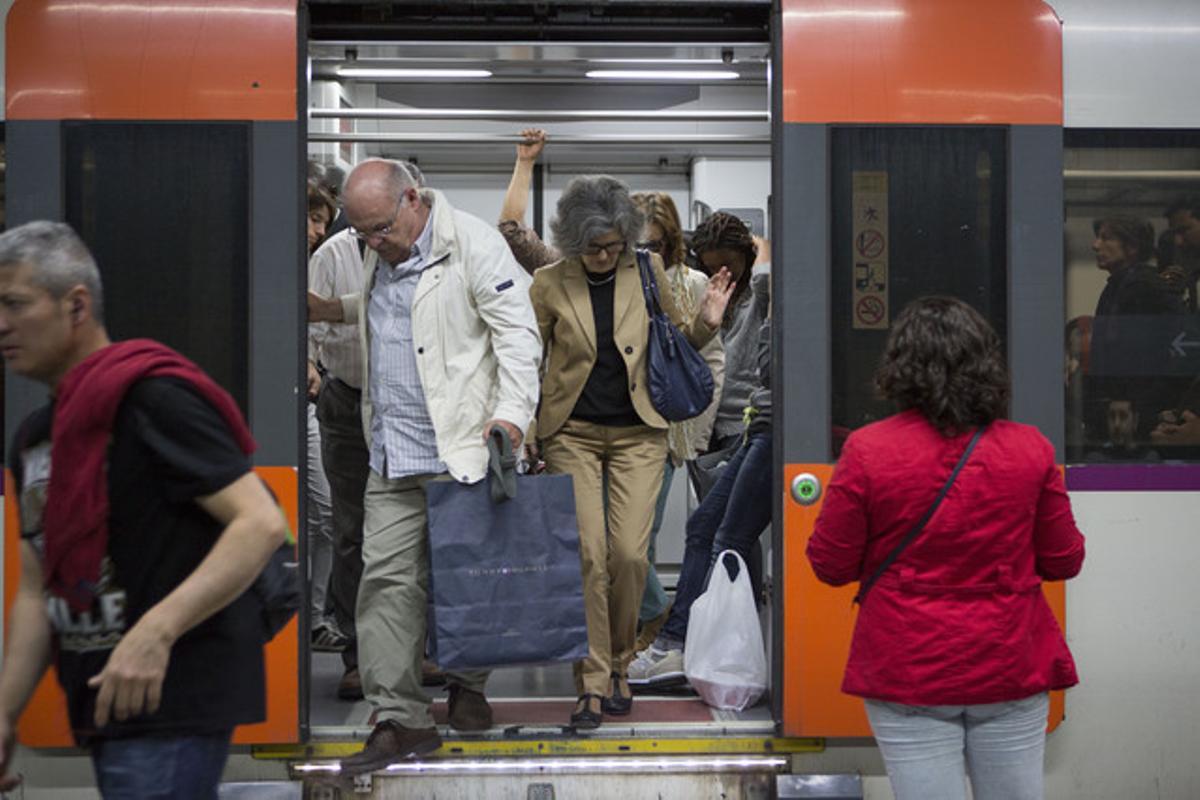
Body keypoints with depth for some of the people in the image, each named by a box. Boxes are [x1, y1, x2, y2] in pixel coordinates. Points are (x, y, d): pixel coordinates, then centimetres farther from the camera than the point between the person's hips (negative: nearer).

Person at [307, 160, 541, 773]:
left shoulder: (472, 244, -8)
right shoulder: (380, 256, 15)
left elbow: (518, 332, -11)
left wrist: (511, 414, -21)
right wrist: (336, 310, 18)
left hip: (460, 447, -6)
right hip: (390, 456, 6)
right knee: (387, 580, 0)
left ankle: (467, 686, 28)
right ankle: (400, 719, 4)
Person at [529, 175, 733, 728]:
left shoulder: (646, 270, 2)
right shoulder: (549, 283, -2)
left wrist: (706, 322, -7)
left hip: (637, 432, 1)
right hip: (572, 433, -1)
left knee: (629, 555, -6)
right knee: (587, 554, -8)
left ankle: (617, 666, 16)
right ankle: (592, 684, 0)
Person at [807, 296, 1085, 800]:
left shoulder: (867, 451, -10)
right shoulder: (1030, 449, -4)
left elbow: (830, 566, -4)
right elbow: (1064, 561, 5)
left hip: (907, 677, -2)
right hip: (1011, 673, 2)